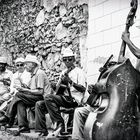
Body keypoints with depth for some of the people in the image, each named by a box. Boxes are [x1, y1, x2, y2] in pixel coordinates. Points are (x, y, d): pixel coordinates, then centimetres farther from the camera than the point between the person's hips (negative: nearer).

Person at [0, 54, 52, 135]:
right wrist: (23, 89, -1)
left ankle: (8, 117, -12)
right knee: (20, 103, -13)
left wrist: (25, 90, -14)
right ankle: (23, 127, -19)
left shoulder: (39, 73, -11)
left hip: (43, 97, -9)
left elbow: (40, 91, -18)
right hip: (36, 98, 9)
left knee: (19, 95, -20)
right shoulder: (33, 74, 20)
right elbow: (31, 89, 18)